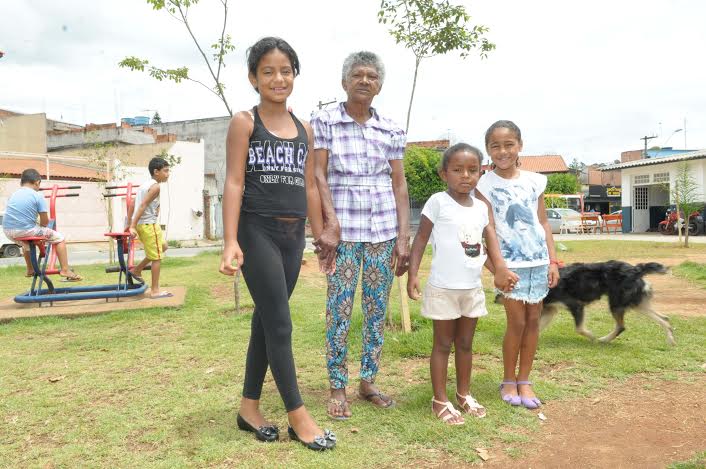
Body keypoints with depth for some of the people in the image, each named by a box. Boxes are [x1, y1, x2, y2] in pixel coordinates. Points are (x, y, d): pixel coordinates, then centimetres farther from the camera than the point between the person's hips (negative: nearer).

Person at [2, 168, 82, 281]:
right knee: (59, 238, 10)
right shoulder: (38, 196, -3)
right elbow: (45, 221, -5)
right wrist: (41, 226, 17)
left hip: (8, 231, 7)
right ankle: (65, 270, 4)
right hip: (26, 230, -7)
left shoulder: (14, 194, 15)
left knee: (26, 243, 41)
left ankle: (30, 270, 51)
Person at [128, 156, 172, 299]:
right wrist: (133, 226, -24)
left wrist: (130, 224, 22)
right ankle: (155, 291, 5)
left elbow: (132, 205, 17)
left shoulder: (144, 185, 15)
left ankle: (137, 270, 28)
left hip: (141, 224, 9)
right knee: (157, 257, 0)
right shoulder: (155, 186, -13)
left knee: (163, 247, 26)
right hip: (149, 224, -9)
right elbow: (143, 205, -21)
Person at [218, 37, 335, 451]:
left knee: (267, 320, 11)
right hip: (257, 231, -5)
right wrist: (231, 242, -17)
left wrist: (321, 238, 12)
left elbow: (310, 188, 14)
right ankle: (298, 416, 7)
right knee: (280, 323, -4)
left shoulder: (305, 130, 13)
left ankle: (250, 407, 24)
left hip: (293, 234, 5)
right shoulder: (244, 122, -2)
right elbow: (234, 183, -8)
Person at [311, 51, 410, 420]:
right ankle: (337, 388, 11)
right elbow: (318, 175, -4)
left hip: (384, 230, 4)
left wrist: (403, 236, 3)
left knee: (378, 309, 8)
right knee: (340, 309, -2)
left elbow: (399, 184, 9)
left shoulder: (391, 130, 10)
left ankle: (368, 381, 22)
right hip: (343, 229, -3)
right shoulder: (324, 121, 2)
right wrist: (330, 224, -15)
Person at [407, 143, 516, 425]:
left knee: (465, 343, 17)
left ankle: (464, 394, 32)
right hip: (443, 288, -5)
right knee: (443, 344, 6)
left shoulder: (482, 207, 5)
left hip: (473, 288, 5)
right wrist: (412, 273, -17)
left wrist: (500, 268, -11)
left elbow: (491, 241, 6)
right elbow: (421, 239, -10)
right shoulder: (437, 202, -10)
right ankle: (440, 401, 17)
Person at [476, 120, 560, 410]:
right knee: (517, 322, -2)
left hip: (539, 261, 4)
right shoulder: (485, 185, -4)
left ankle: (524, 381, 19)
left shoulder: (535, 181, 6)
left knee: (533, 320, 8)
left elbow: (543, 223, 9)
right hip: (511, 263, -4)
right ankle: (509, 381, 16)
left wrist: (552, 261, 4)